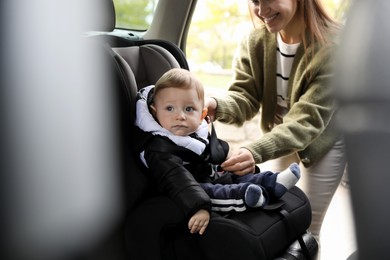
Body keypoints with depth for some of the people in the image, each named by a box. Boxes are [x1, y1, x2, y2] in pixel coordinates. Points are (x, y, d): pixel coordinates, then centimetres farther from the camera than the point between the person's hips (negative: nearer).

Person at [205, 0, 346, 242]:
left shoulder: (333, 44, -31)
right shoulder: (255, 41, -17)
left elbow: (309, 119, -36)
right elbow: (245, 96, -18)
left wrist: (257, 151, -51)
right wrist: (218, 106, -43)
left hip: (323, 139, -4)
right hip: (279, 135, 4)